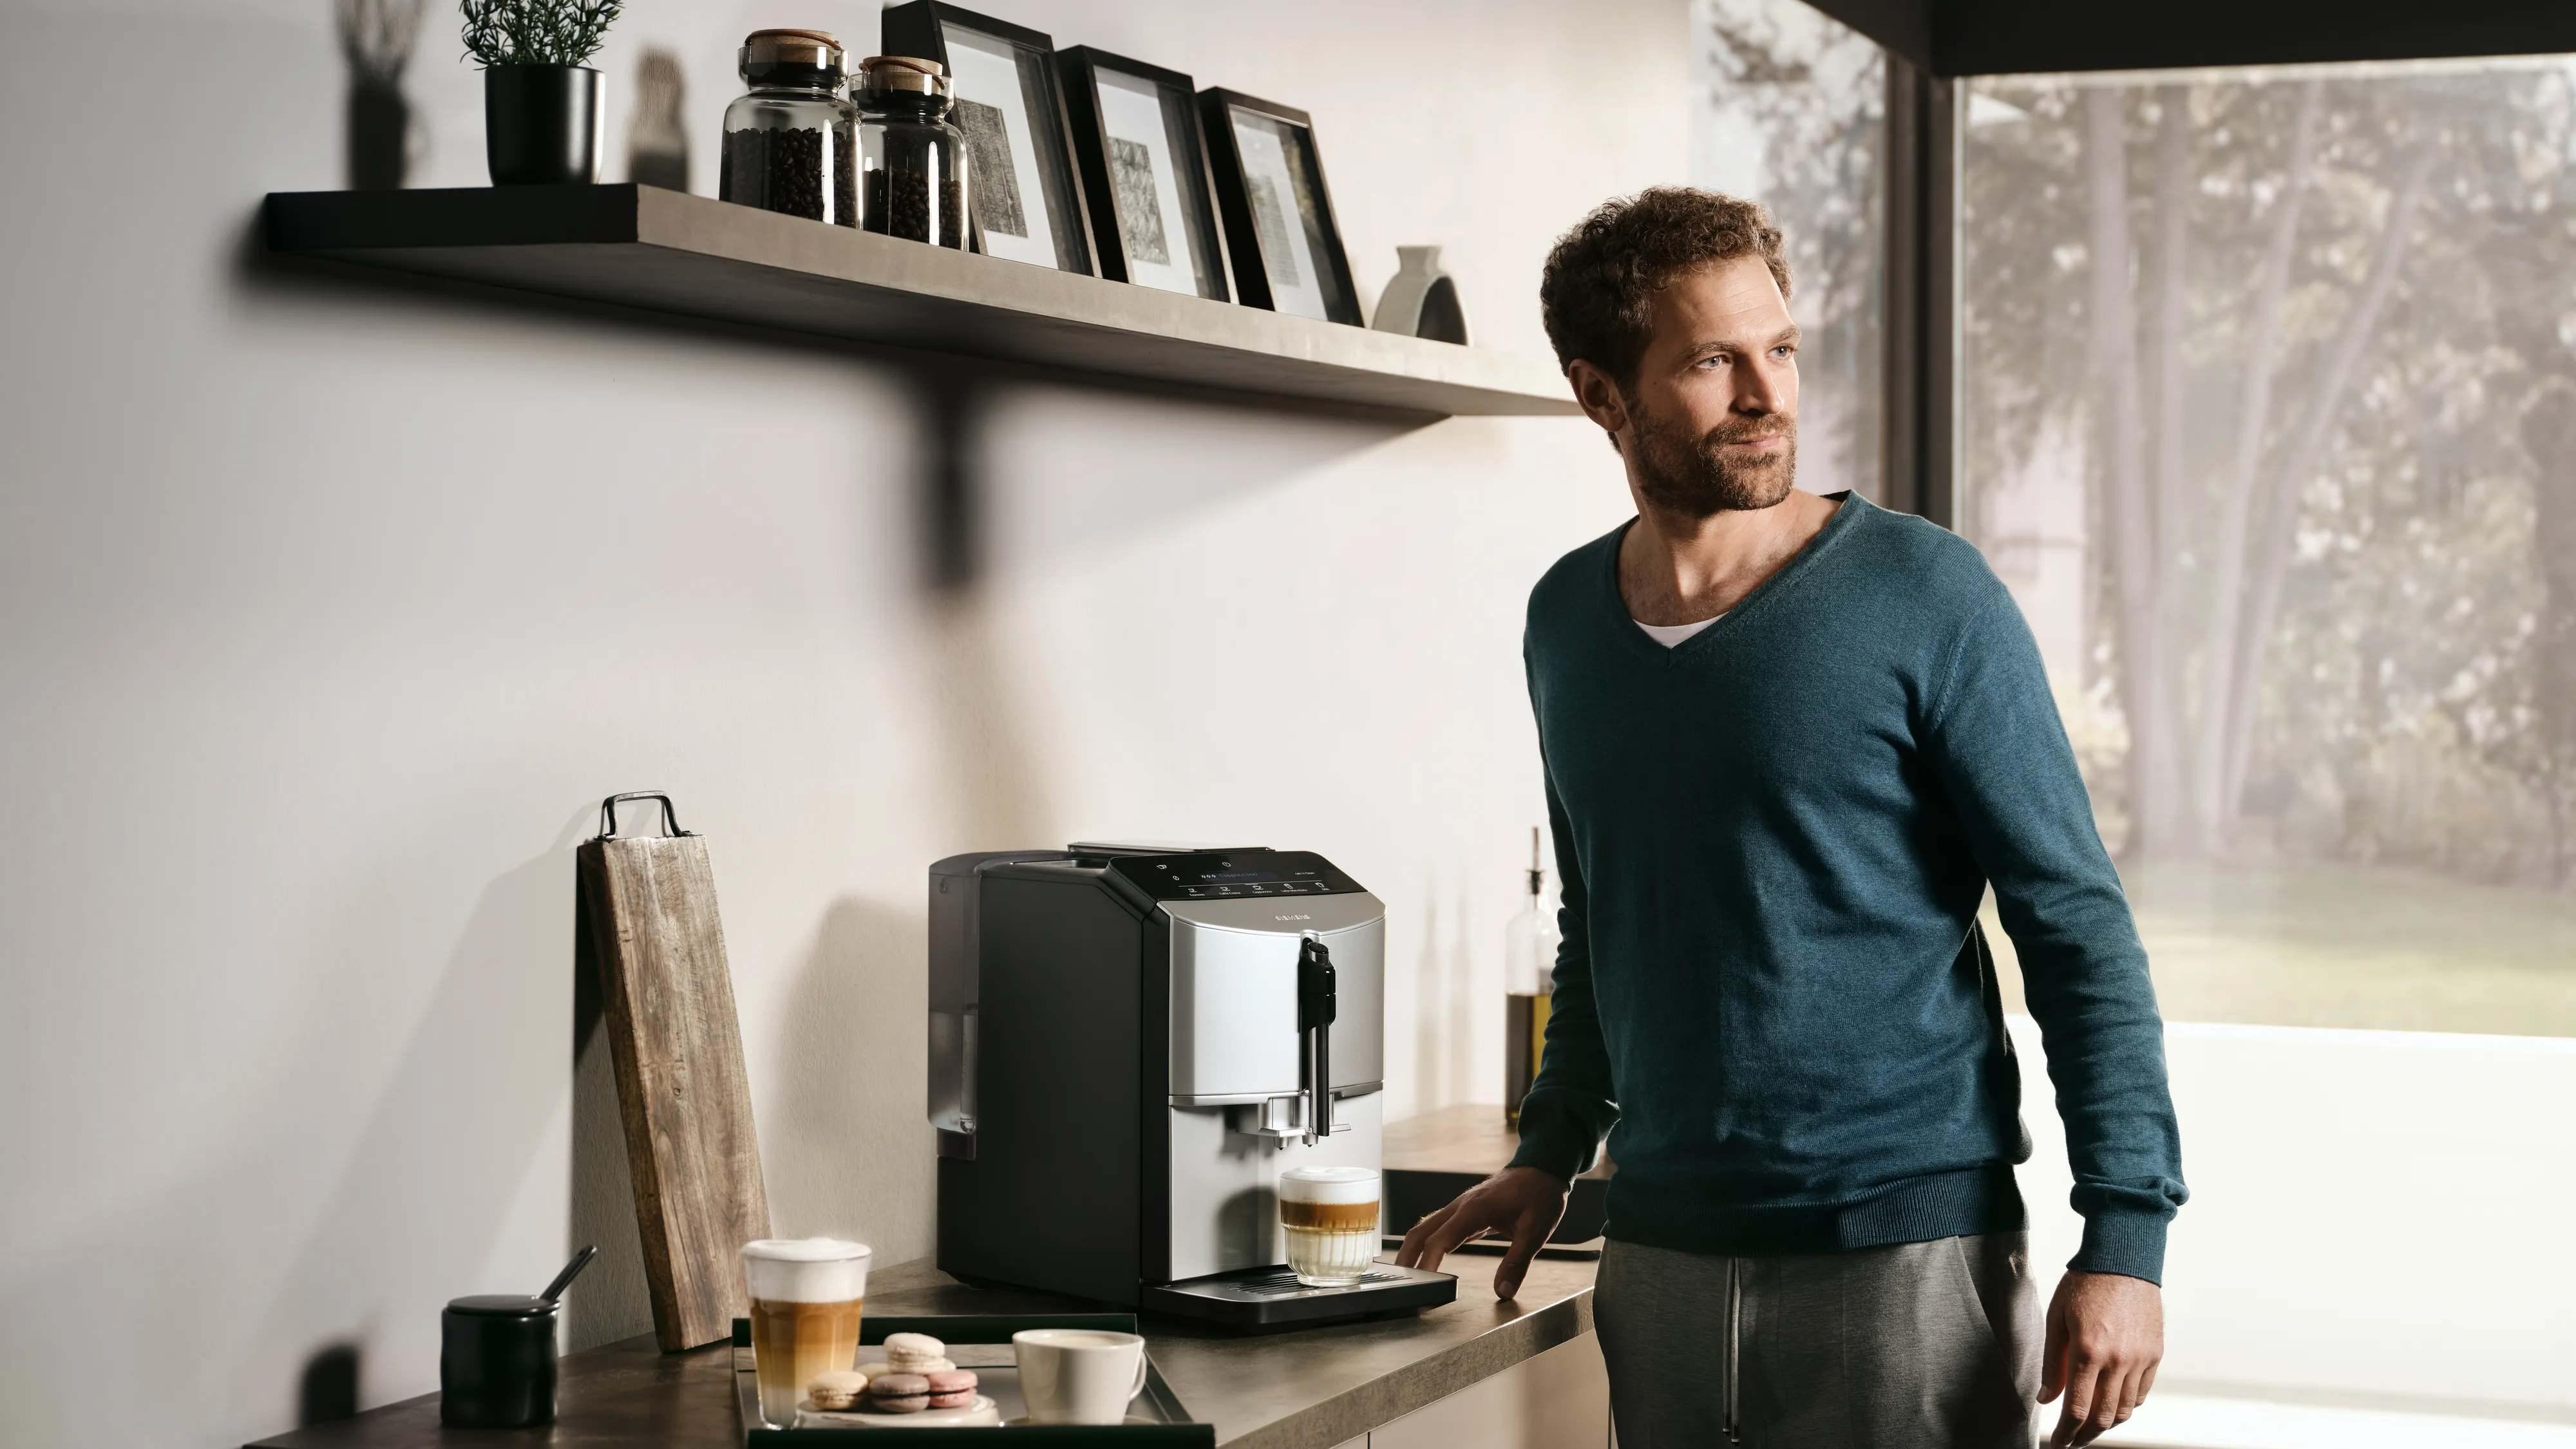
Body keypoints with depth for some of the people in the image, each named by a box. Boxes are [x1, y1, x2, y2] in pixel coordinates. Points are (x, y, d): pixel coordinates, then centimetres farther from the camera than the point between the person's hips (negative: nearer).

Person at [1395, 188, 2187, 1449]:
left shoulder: (1922, 597, -8)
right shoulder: (1564, 619, 8)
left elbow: (2078, 927, -8)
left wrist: (2125, 1236, -14)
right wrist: (1552, 1152, 15)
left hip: (1904, 1252, -4)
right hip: (1660, 1258, 5)